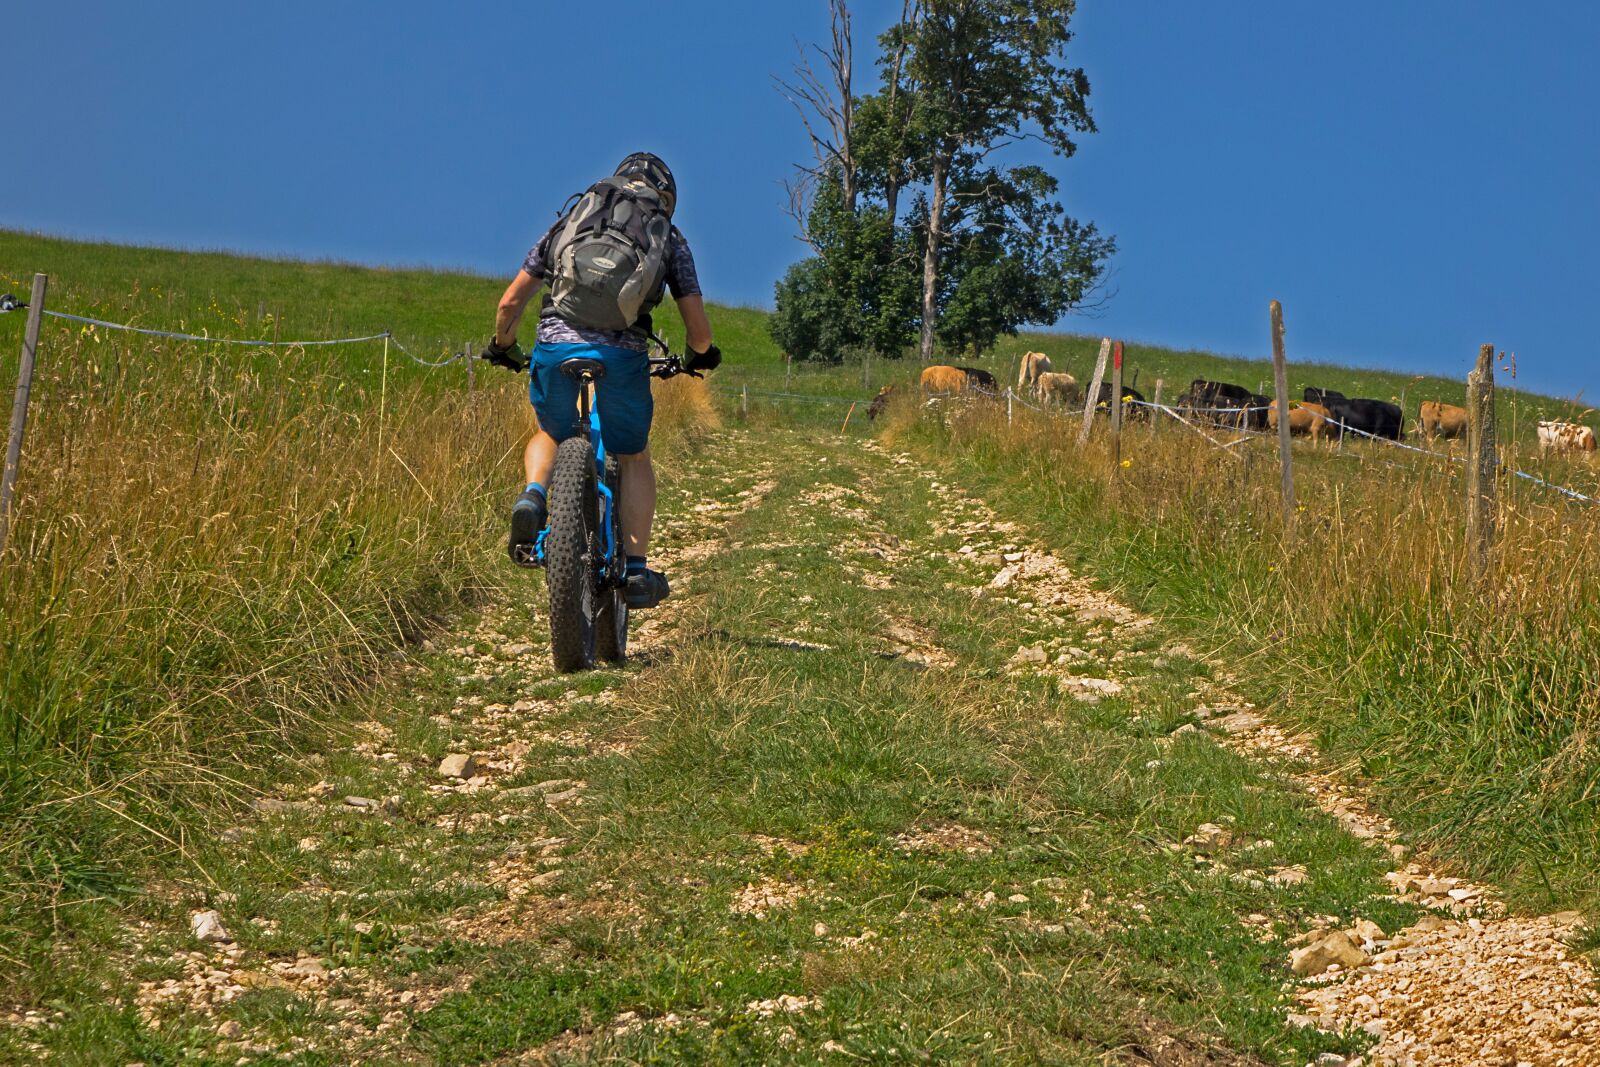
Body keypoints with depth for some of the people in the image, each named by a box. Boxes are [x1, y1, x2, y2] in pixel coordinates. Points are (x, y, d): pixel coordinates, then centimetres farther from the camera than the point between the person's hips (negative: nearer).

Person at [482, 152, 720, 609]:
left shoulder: (568, 223, 24)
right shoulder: (670, 239, 19)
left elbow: (510, 303, 22)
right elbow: (697, 322, 15)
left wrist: (503, 347, 41)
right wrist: (701, 354, 38)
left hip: (555, 347, 2)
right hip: (623, 356, -1)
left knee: (550, 435, 30)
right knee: (634, 457, 21)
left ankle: (532, 496, 0)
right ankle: (637, 569, 14)